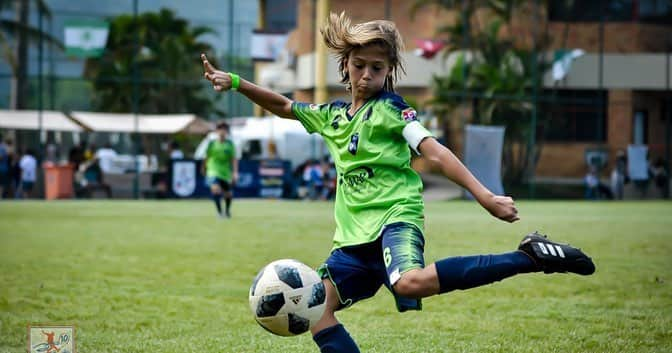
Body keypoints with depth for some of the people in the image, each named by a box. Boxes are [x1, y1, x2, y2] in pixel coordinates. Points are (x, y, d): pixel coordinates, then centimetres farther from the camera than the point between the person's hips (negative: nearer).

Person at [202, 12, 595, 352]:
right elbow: (283, 106, 32)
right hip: (356, 236, 7)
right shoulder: (332, 115, 17)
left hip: (396, 218, -7)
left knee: (409, 282, -38)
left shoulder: (390, 108, -2)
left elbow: (435, 152, -14)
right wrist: (235, 82, 21)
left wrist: (484, 196, -25)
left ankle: (529, 258, -31)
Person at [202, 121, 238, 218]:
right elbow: (207, 157, 10)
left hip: (226, 172, 2)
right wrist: (204, 169, 20)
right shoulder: (212, 143, -1)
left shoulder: (230, 144, -1)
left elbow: (233, 159, -4)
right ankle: (219, 211, -18)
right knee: (215, 189, -26)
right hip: (214, 171, -2)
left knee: (228, 193, 13)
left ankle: (227, 210, 41)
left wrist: (235, 172, -13)